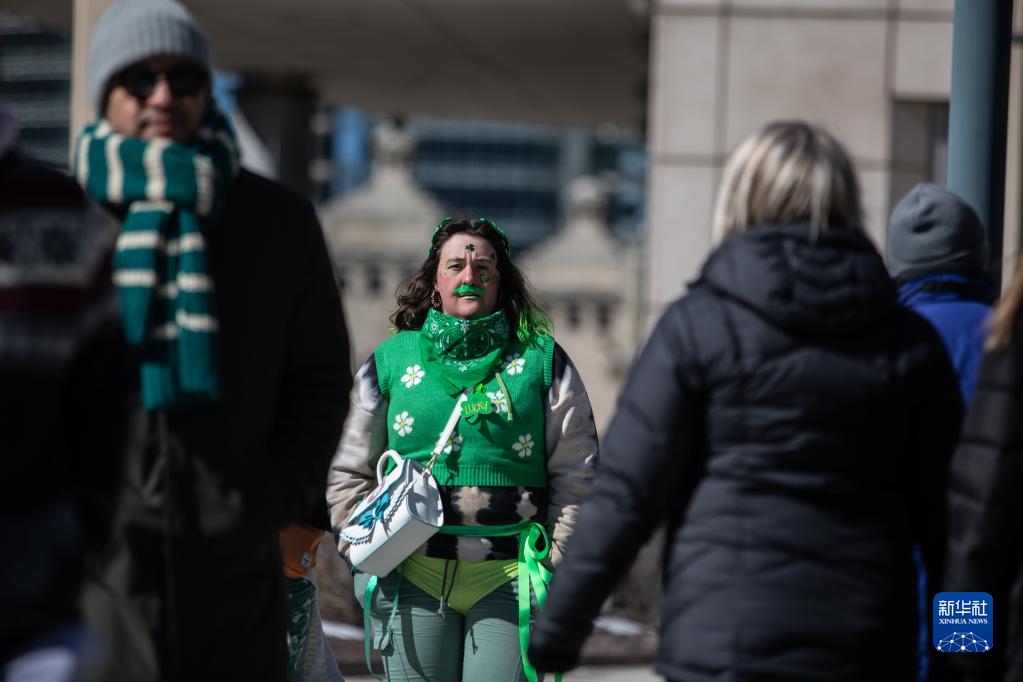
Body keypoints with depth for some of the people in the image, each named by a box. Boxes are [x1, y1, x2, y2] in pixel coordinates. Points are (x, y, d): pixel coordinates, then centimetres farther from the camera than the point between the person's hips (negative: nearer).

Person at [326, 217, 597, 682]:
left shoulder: (541, 360, 7)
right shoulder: (391, 360, 10)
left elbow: (576, 472, 7)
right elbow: (348, 472, 15)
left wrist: (555, 562, 0)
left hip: (508, 578, -1)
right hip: (413, 577, 1)